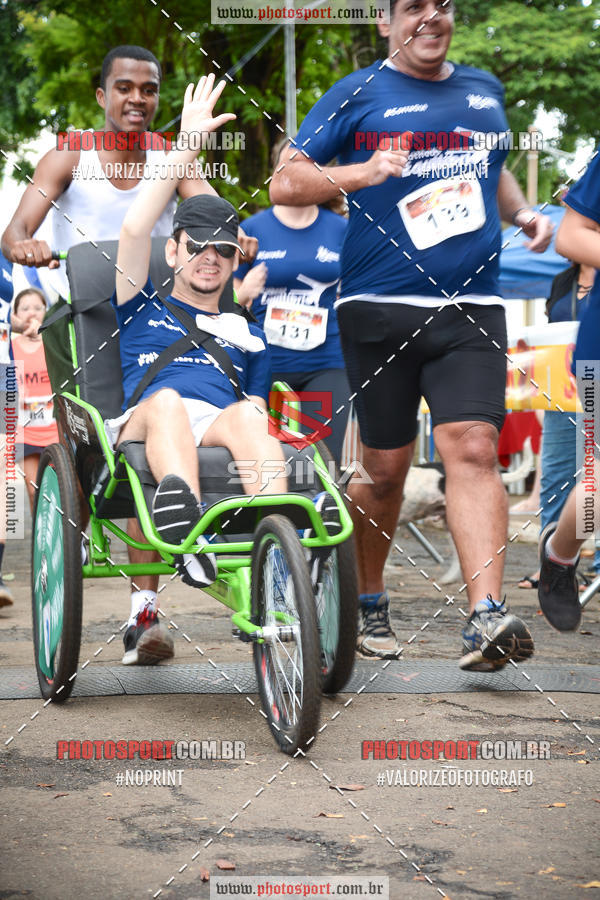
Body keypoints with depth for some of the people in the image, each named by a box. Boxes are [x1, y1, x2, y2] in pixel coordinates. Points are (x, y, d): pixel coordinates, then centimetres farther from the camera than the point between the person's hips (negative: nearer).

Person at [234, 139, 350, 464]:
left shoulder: (341, 230, 7)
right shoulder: (253, 229, 4)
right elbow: (230, 299, 9)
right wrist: (245, 292, -12)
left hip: (327, 362, 1)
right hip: (267, 362, -1)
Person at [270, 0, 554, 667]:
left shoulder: (484, 91, 18)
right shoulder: (359, 95, 4)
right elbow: (284, 184, -1)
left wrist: (522, 212, 14)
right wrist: (361, 172, -17)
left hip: (470, 311, 2)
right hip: (379, 308, -2)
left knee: (472, 449, -15)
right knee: (385, 466, 5)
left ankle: (485, 617, -23)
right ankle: (367, 604, 26)